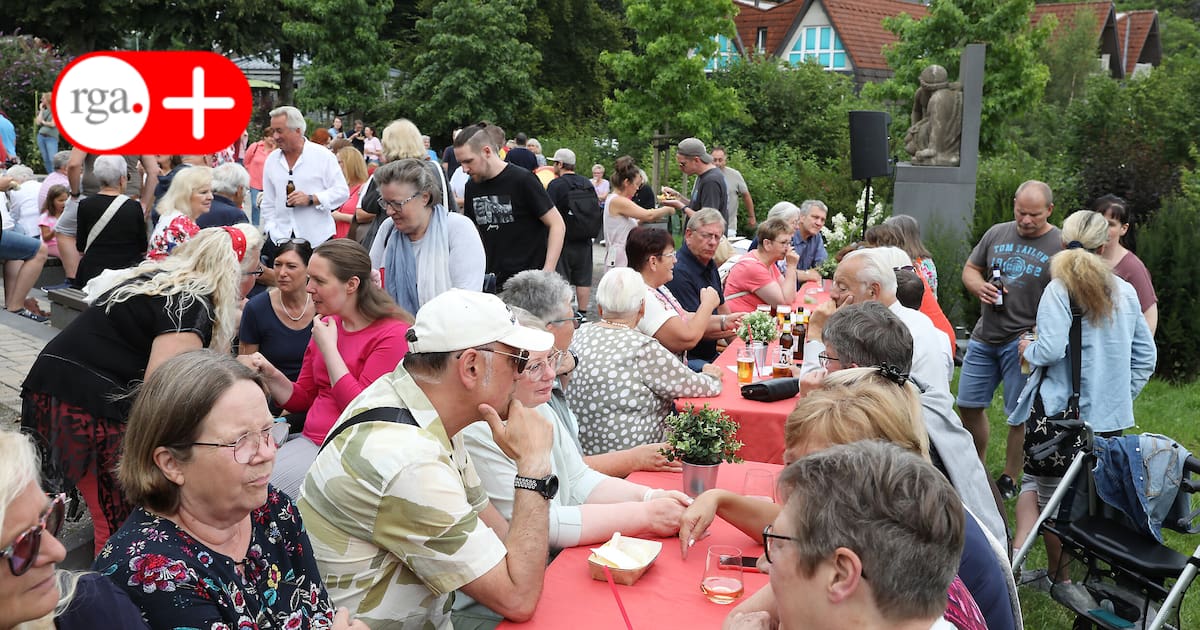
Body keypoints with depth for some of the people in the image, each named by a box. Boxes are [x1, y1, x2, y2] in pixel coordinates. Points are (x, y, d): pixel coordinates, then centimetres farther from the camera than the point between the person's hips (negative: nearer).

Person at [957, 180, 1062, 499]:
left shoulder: (1061, 246, -6)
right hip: (984, 337, 5)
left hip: (1024, 342, -5)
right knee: (969, 406, 9)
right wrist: (979, 286, -6)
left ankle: (1009, 480, 16)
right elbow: (970, 269, 18)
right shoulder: (997, 234, 9)